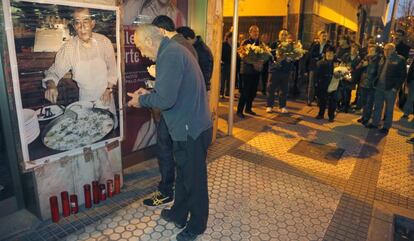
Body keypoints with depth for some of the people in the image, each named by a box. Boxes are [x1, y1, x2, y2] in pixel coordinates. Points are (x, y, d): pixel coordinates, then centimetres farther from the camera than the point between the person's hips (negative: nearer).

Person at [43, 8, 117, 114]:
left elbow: (112, 68, 0)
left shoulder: (104, 41, -9)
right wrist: (51, 85, -26)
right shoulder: (68, 48, -11)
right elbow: (54, 72, -6)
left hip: (105, 98, 1)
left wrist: (108, 89, -6)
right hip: (84, 101, -1)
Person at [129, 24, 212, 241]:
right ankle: (179, 215, 41)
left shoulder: (170, 55, -20)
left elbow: (166, 99, -26)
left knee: (194, 179, 7)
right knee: (183, 173, 22)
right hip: (189, 125, 10)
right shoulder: (174, 50, 13)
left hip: (191, 129, -10)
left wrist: (142, 100, -8)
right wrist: (148, 94, 11)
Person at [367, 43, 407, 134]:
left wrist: (396, 87, -14)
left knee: (389, 108, 4)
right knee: (377, 106, 12)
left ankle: (386, 127, 12)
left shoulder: (400, 59, -6)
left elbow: (403, 75, -8)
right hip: (379, 87, 6)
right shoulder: (383, 59, 12)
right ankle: (375, 123, 23)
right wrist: (376, 83, 9)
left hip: (390, 89, -5)